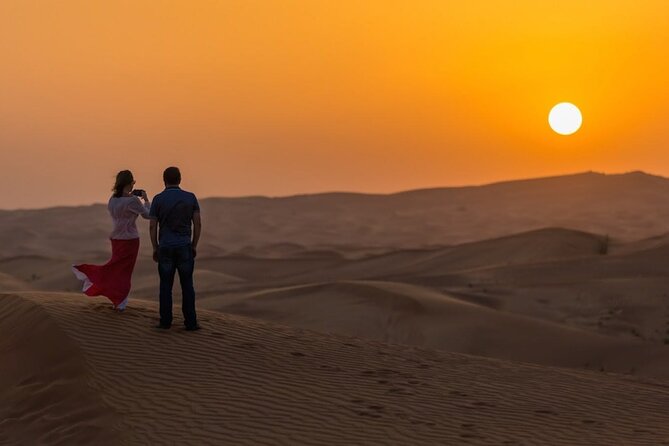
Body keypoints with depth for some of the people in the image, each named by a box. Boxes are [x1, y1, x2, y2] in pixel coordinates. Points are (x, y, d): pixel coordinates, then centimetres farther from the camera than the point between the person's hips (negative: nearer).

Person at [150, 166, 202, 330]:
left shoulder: (158, 199, -3)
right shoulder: (190, 197, 0)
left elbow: (152, 227, -3)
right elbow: (197, 224, 0)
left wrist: (155, 248, 7)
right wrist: (194, 246, 9)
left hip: (165, 248, 0)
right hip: (184, 247, 0)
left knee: (166, 286, 8)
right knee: (187, 285, 5)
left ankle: (166, 321, 9)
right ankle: (190, 322, 2)